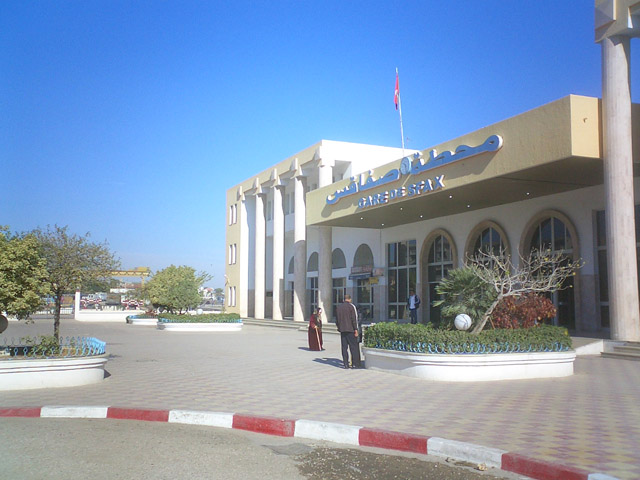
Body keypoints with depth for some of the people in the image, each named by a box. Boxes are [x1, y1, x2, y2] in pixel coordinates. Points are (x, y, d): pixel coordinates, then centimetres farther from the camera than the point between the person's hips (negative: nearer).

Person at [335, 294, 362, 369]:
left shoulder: (339, 307, 12)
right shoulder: (351, 306, -6)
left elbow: (337, 320, 16)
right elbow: (354, 319, -10)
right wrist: (356, 330, -9)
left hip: (342, 330, 5)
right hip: (350, 330, -5)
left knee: (344, 347, 7)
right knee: (354, 347, -1)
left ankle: (345, 364, 6)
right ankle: (355, 364, -3)